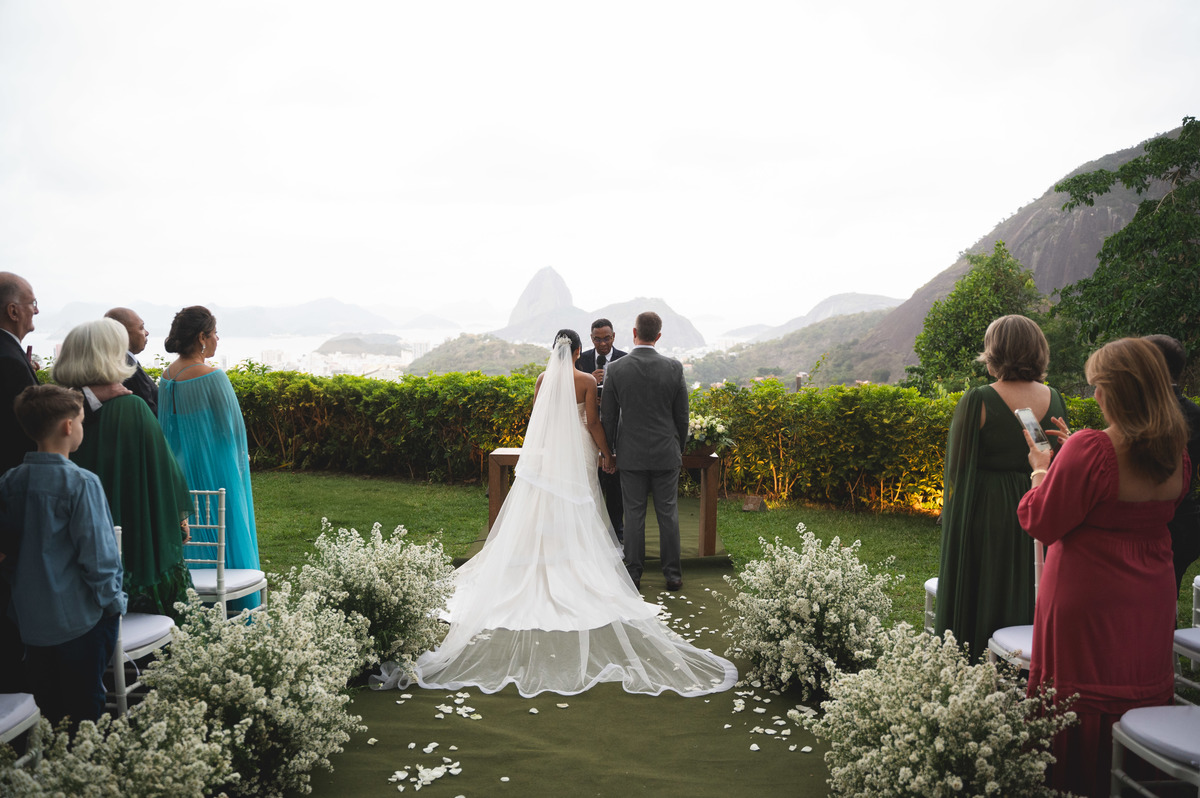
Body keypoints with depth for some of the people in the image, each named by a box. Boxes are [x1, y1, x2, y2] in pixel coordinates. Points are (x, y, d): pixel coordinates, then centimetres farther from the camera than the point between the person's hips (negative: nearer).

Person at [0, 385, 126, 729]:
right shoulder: (81, 483, -19)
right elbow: (97, 554, -17)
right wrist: (113, 602, -4)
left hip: (30, 619, 6)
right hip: (79, 619, -6)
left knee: (46, 709, 18)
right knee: (85, 707, 7)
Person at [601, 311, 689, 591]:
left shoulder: (616, 369, -8)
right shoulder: (674, 367, -6)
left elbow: (607, 416, -1)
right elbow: (682, 415, 0)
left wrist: (609, 450, 13)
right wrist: (680, 448, 14)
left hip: (631, 454, 0)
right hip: (666, 452, 0)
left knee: (634, 515, 7)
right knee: (668, 514, 8)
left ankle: (633, 574, 13)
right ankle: (673, 574, 15)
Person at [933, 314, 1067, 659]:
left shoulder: (977, 401, -16)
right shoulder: (1054, 400, -1)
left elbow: (958, 466, -11)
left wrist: (952, 515, 0)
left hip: (985, 515, -5)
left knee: (981, 601, 7)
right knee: (1024, 600, 16)